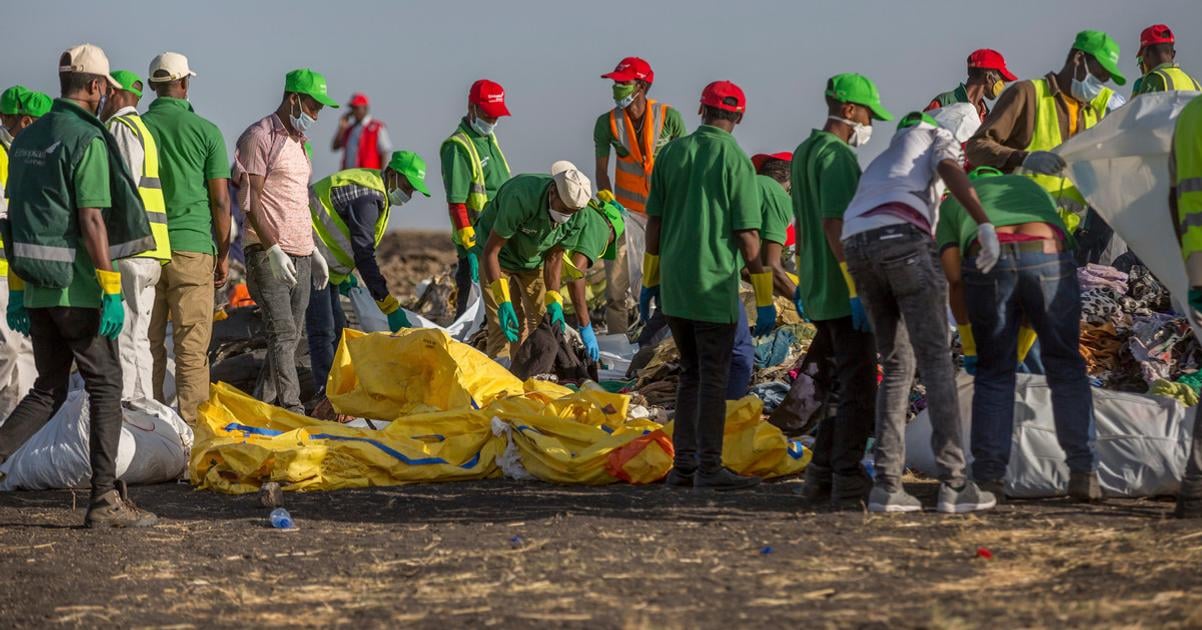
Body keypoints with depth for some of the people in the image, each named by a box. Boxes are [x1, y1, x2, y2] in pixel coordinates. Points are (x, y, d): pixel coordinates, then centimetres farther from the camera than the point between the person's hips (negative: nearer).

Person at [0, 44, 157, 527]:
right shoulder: (86, 140, -13)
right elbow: (92, 221, -18)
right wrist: (112, 291, -16)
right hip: (76, 289, -7)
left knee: (49, 389, 16)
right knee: (105, 384, 2)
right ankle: (105, 500, 1)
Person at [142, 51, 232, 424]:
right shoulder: (205, 131, -2)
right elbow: (220, 201, -2)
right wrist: (224, 254, 7)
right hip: (192, 247, -3)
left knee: (148, 343, 9)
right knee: (192, 347, -1)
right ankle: (191, 424, -3)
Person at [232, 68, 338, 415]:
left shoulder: (298, 142, 20)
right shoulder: (259, 137, -7)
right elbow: (249, 200, -14)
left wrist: (313, 250, 23)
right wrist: (273, 248, -21)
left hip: (299, 257, 9)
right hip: (268, 255, -9)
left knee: (290, 338, 6)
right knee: (283, 333, -16)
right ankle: (292, 411, -21)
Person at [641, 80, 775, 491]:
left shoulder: (673, 152, 4)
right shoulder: (736, 161, -9)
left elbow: (654, 221, 8)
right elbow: (747, 236, -10)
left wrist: (650, 279, 17)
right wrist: (764, 299, -5)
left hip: (673, 286, 5)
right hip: (714, 287, -5)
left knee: (692, 373, 15)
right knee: (713, 378, 0)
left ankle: (684, 465, 12)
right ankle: (709, 466, -2)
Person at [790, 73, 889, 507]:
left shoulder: (804, 153, 16)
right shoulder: (837, 156, -14)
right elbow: (835, 224, -22)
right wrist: (857, 287, -24)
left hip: (818, 292, 10)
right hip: (843, 292, -10)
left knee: (837, 387, 16)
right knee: (858, 389, -5)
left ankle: (822, 478, 18)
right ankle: (848, 482, -6)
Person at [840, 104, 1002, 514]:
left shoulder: (888, 156, 40)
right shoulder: (938, 136, 17)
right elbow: (949, 169, -7)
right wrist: (985, 224, -18)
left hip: (858, 247, 7)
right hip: (903, 238, -7)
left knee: (897, 364, 14)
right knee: (935, 360, -5)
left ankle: (887, 483, 4)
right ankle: (953, 483, -11)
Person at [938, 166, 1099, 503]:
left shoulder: (950, 206, 33)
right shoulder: (1034, 189, 39)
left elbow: (955, 282, 20)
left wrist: (968, 348, 29)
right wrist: (1022, 345, 37)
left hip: (987, 264, -1)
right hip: (1048, 258, 1)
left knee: (993, 373, 14)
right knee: (1065, 366, 15)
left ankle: (988, 477, 9)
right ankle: (1082, 473, 9)